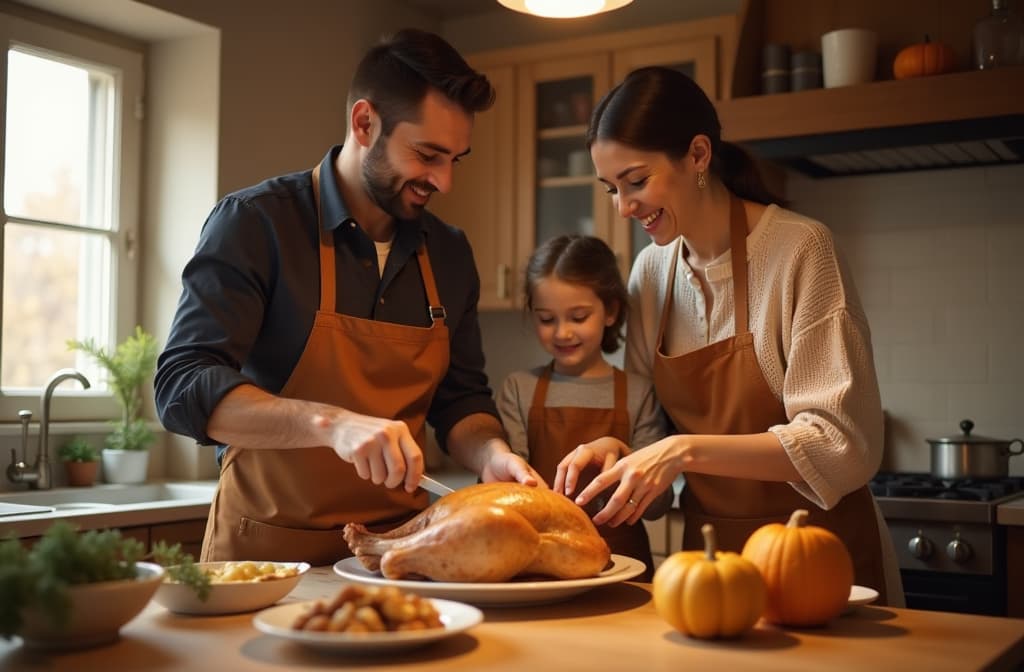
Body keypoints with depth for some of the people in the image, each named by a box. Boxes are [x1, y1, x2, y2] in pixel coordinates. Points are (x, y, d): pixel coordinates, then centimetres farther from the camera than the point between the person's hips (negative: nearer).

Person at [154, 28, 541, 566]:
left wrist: (491, 454, -8)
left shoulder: (449, 254, 7)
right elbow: (184, 386, -15)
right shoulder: (255, 223, -8)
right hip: (267, 549, -3)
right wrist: (331, 422, -28)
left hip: (400, 550, 4)